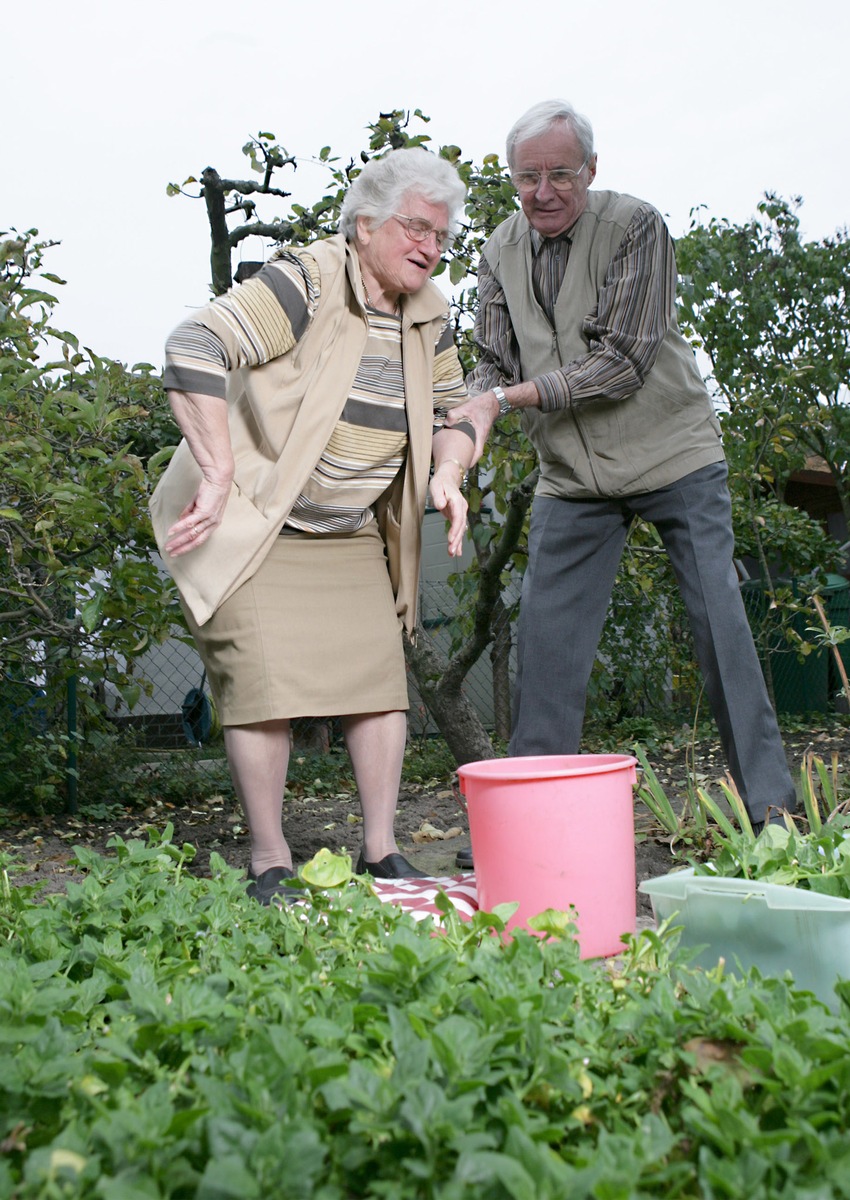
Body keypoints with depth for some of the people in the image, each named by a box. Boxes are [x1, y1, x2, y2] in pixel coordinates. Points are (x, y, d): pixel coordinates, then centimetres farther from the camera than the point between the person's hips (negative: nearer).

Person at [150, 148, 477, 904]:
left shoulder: (429, 315, 6)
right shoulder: (308, 282, -17)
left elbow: (451, 409, 17)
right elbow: (195, 350, -25)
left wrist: (448, 474, -5)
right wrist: (218, 476, -28)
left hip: (351, 537, 7)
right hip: (249, 523, -6)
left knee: (380, 680, 0)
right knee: (266, 688, -12)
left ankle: (381, 853, 10)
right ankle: (269, 866, 1)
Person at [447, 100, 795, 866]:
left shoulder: (635, 227, -11)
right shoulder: (502, 253, 4)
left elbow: (622, 362, -19)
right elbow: (494, 365, 5)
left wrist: (510, 395, -22)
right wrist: (473, 417, -17)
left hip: (674, 455, -4)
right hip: (573, 475, 4)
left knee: (719, 619, -5)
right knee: (547, 636, -2)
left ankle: (770, 808, 6)